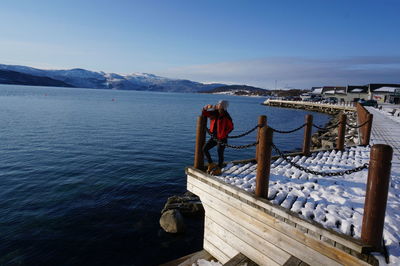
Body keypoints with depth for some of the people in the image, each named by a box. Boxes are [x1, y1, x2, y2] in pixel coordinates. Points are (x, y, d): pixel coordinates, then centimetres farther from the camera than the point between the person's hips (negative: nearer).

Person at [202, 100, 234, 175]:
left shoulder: (226, 117, -16)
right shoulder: (214, 113, -2)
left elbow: (231, 127, -9)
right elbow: (204, 113, 1)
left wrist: (223, 134, -14)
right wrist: (206, 107, -18)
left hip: (221, 138, -6)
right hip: (213, 137, 6)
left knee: (220, 154, 6)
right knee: (205, 149, 3)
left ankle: (218, 169, 26)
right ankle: (211, 164, 20)